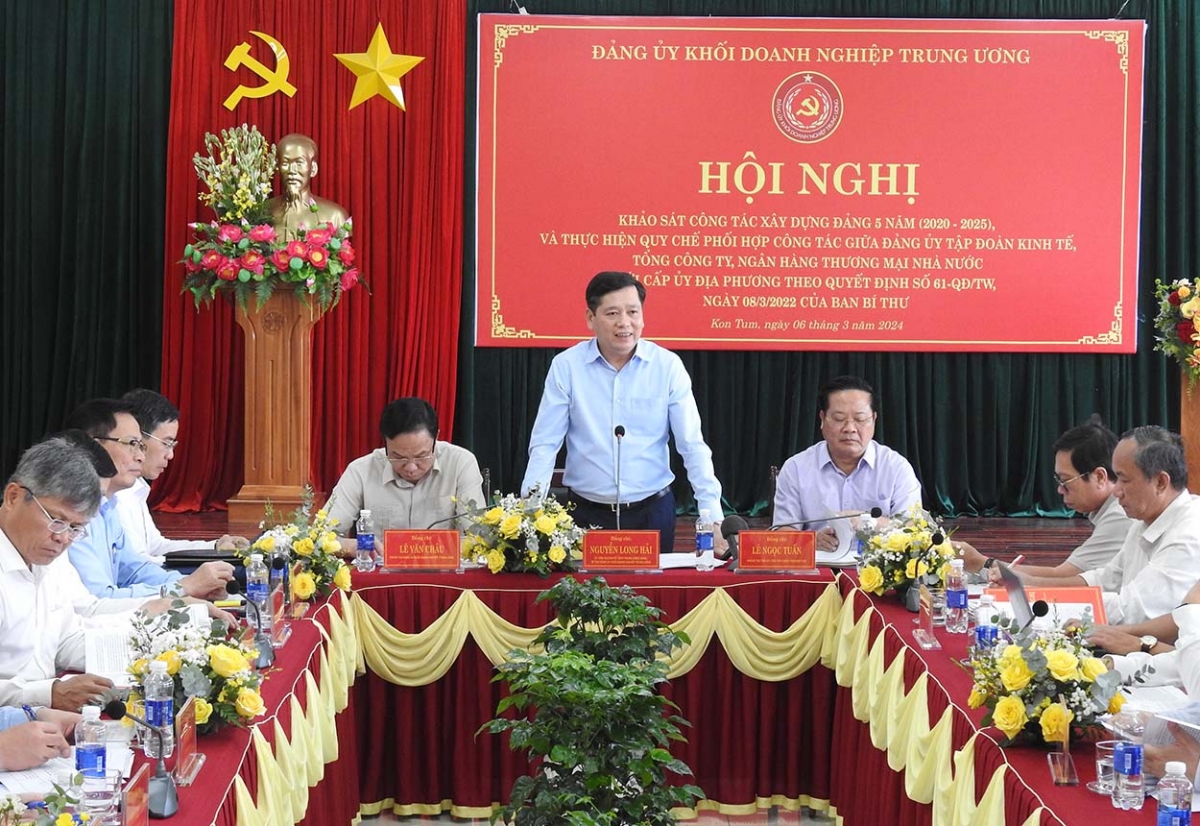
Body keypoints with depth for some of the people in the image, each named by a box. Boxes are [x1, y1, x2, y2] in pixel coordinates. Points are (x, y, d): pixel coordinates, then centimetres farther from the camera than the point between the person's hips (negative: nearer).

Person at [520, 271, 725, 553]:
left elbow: (692, 446, -3)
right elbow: (545, 444, -3)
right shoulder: (566, 366, -5)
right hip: (586, 512, 0)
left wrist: (713, 518, -10)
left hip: (653, 511, 1)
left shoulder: (668, 366, -4)